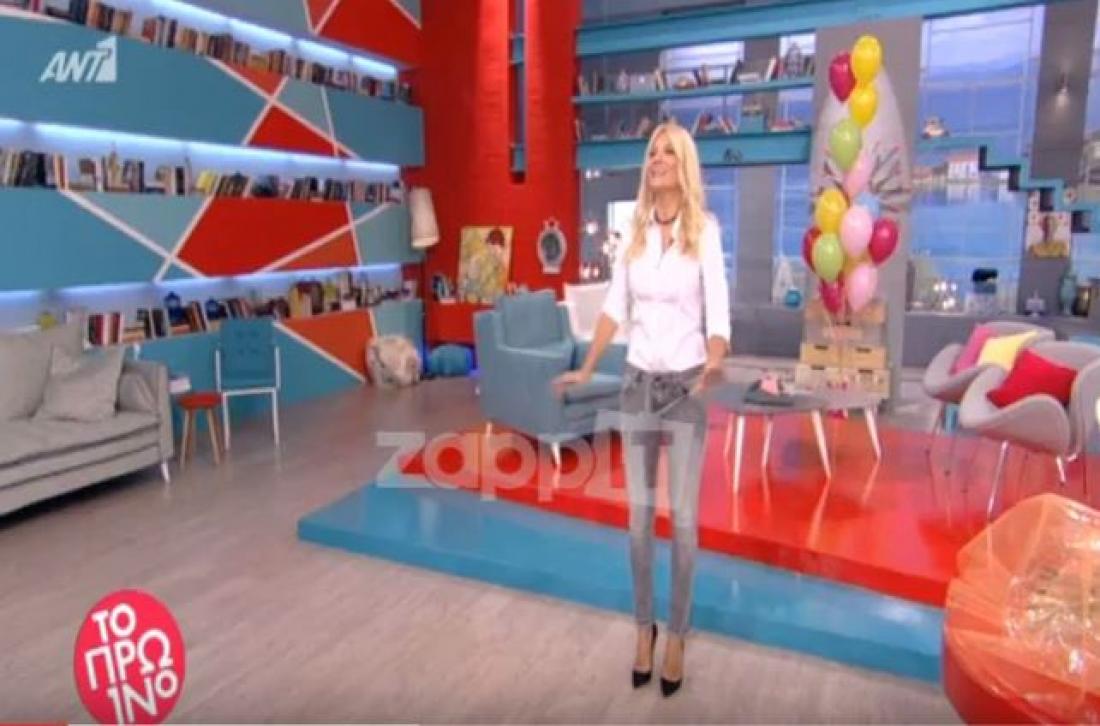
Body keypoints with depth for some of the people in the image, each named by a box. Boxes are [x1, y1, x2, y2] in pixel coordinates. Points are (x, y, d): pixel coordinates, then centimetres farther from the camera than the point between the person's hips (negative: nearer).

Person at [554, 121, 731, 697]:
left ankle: (676, 634, 23)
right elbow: (615, 308, 9)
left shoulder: (705, 229, -8)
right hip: (638, 384, 4)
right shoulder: (633, 230, 4)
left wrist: (714, 366, -34)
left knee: (683, 517, 4)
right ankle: (644, 627, 28)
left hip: (686, 386, -3)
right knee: (639, 513, 10)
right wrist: (585, 370, 7)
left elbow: (717, 314, -15)